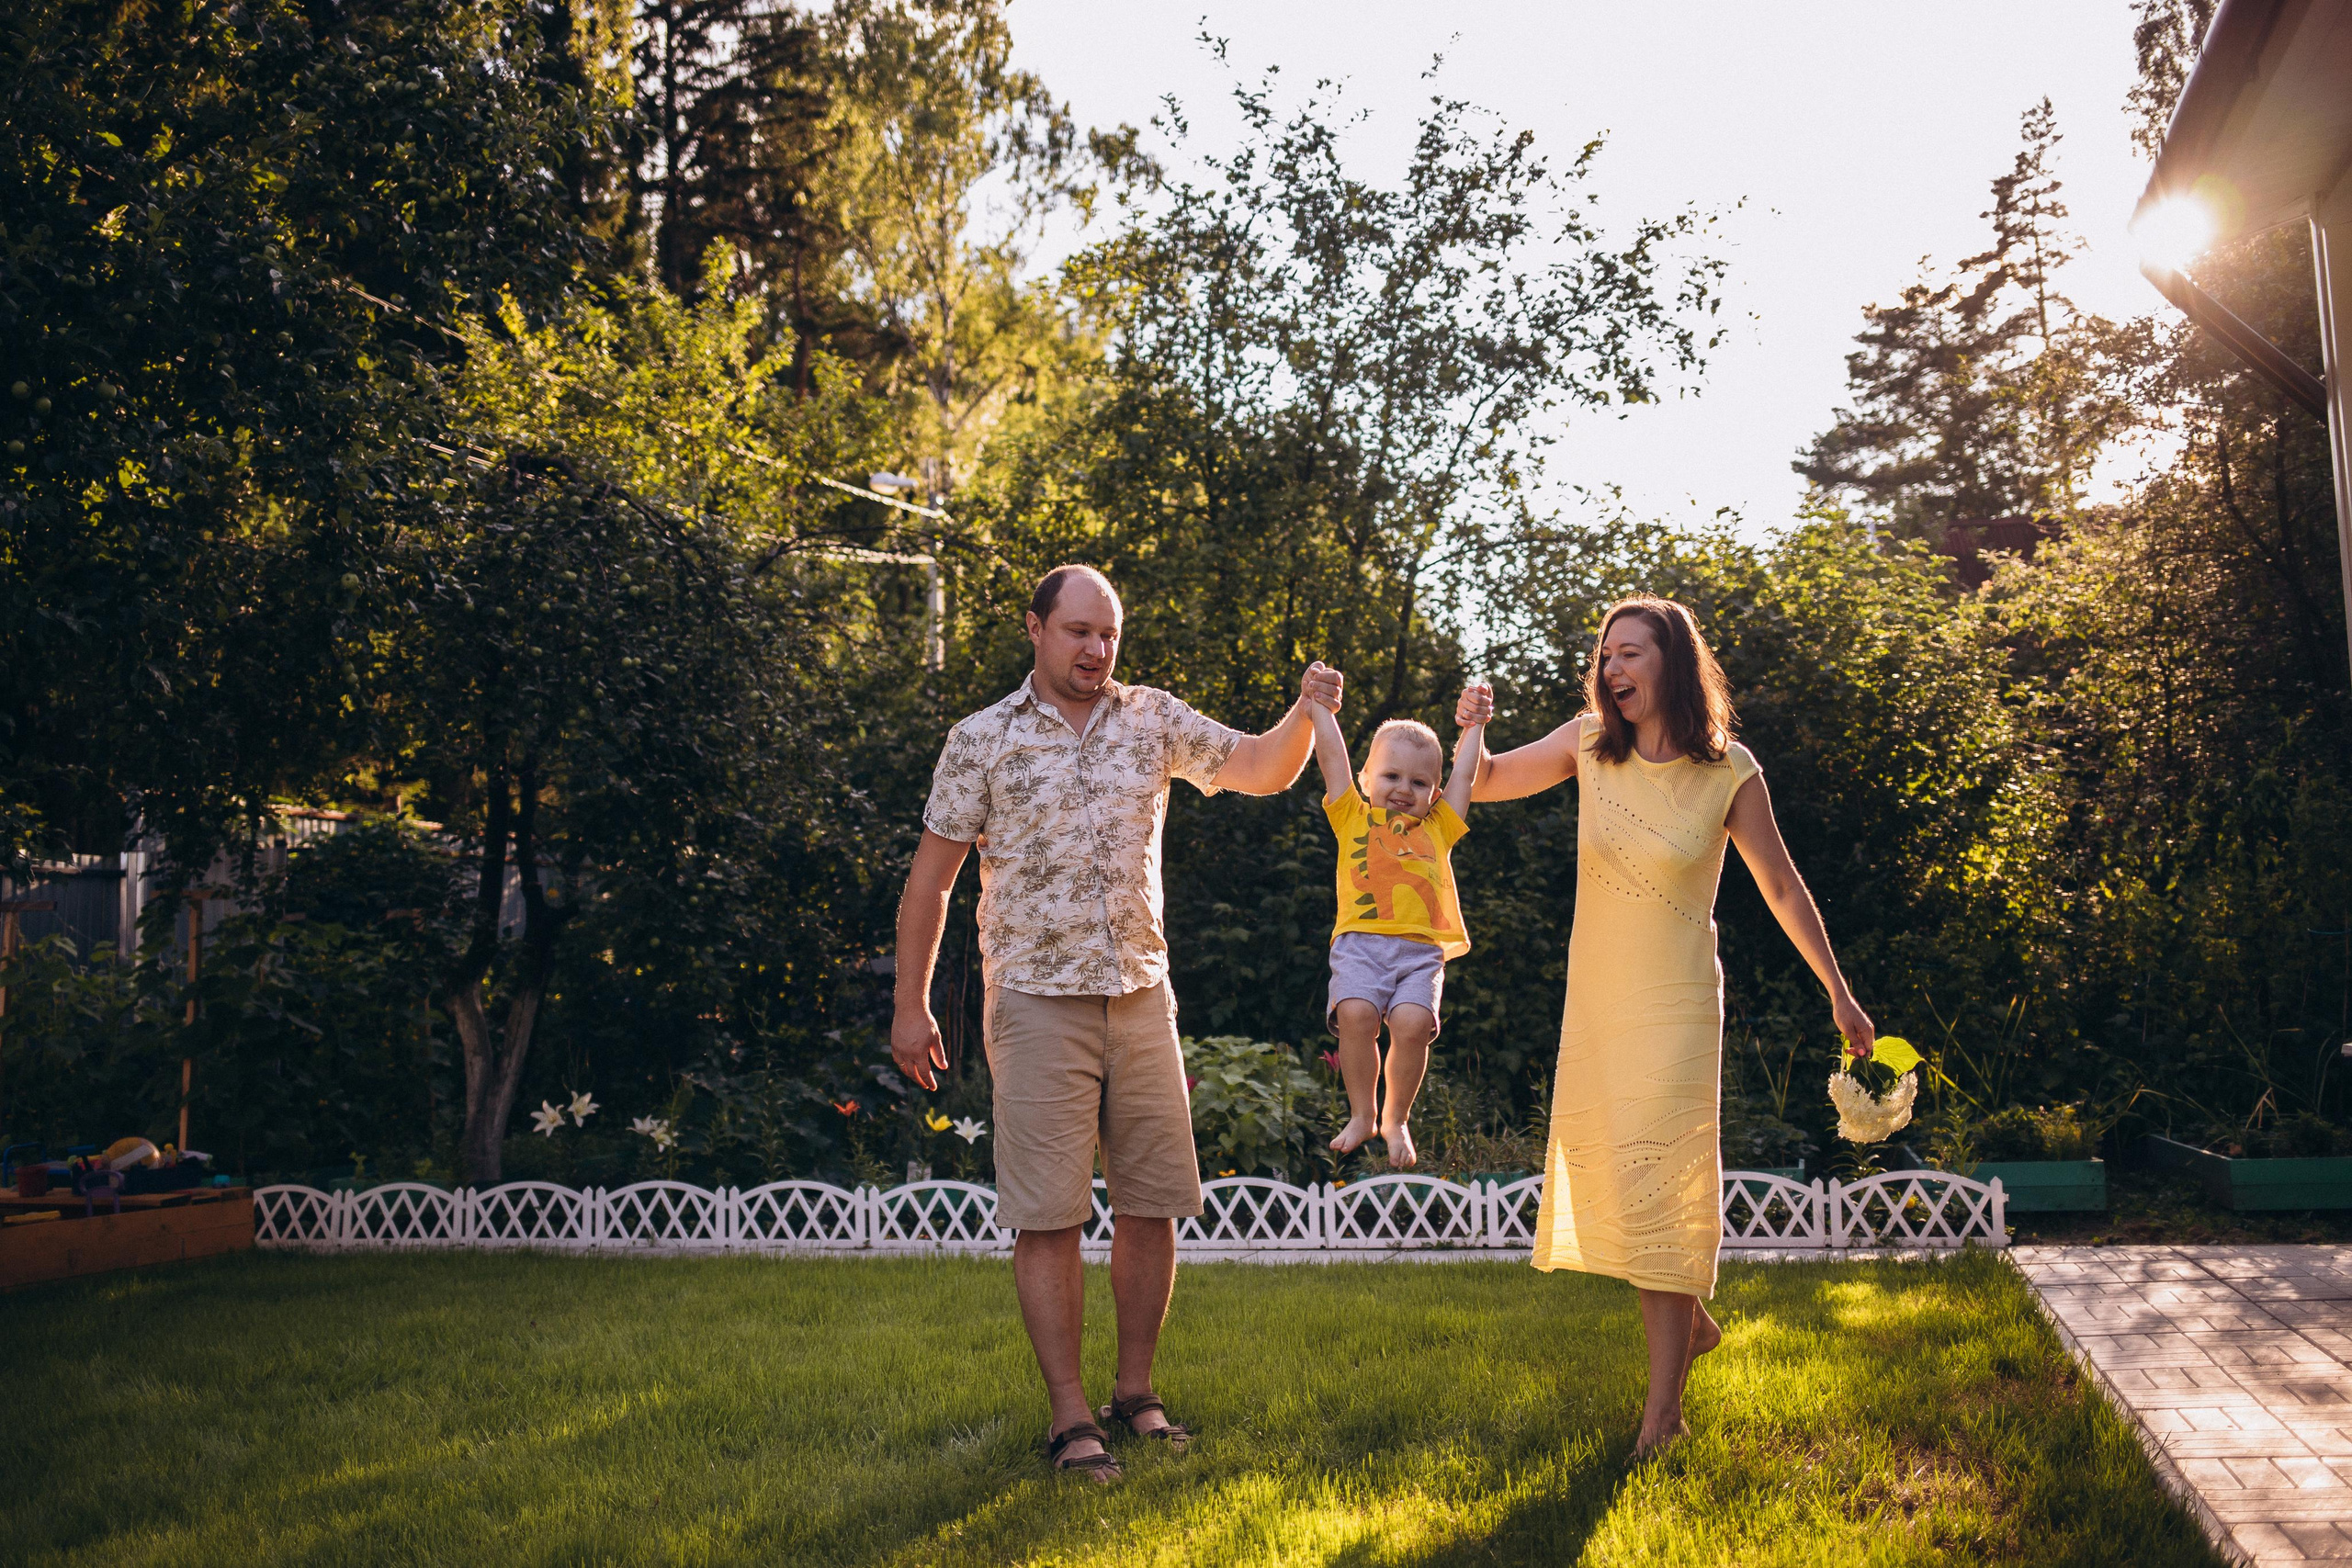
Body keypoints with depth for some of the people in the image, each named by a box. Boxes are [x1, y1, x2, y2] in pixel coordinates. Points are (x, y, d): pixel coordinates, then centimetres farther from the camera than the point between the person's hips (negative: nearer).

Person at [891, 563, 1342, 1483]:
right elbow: (930, 880, 2)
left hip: (1140, 994, 4)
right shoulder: (982, 740, -1)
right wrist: (911, 1006, 0)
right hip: (1036, 1001, -3)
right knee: (1049, 1215, -3)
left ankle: (1135, 1390, 20)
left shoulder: (1153, 720, 8)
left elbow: (1262, 771, 8)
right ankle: (1070, 1416, 5)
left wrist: (1305, 714, -13)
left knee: (1153, 1201, 6)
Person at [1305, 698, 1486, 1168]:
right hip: (1361, 941, -1)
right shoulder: (1353, 817, 22)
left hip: (1422, 950, 1)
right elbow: (1333, 754, 21)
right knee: (1356, 1013, -26)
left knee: (1412, 1022, -22)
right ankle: (1361, 1115, -5)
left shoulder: (1438, 828, 27)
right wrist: (1321, 703, 25)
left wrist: (1473, 726, 41)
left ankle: (1396, 1119, 1)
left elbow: (1464, 773, 34)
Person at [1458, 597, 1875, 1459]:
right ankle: (1691, 1322, 39)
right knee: (1603, 1180, 13)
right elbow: (1483, 786, 7)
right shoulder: (1590, 744, -2)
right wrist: (1471, 734, -15)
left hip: (1675, 1007, -5)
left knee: (1657, 1191, -5)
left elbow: (1781, 886, 0)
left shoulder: (1729, 773, -10)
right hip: (1593, 1001, 5)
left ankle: (1663, 1404, 5)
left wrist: (1840, 996, 7)